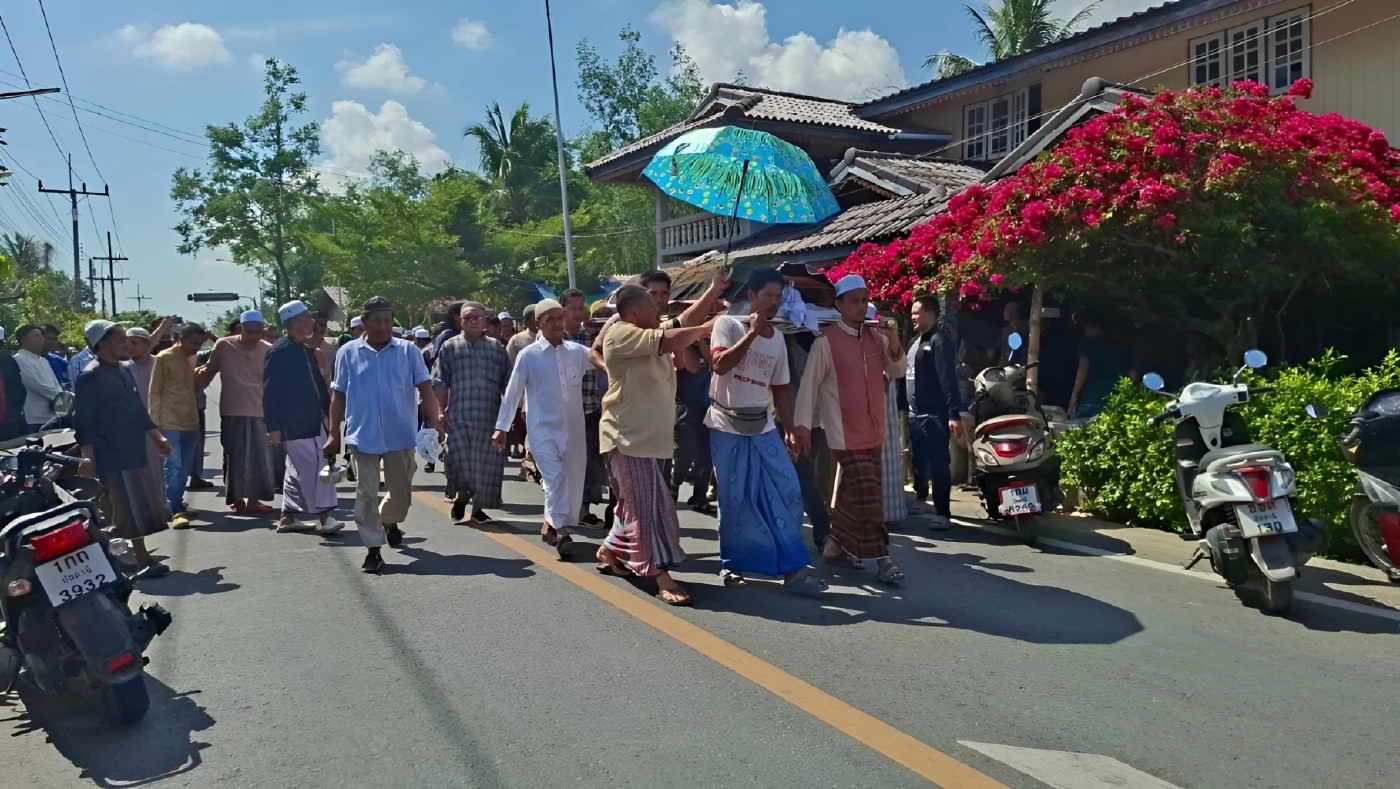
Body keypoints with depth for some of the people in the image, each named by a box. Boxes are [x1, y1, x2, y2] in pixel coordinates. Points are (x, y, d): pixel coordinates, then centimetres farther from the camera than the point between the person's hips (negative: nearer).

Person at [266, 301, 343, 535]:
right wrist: (273, 425, -18)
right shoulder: (279, 352, -13)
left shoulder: (307, 350, 11)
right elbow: (269, 391, -15)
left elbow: (318, 383, 17)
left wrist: (329, 411, 17)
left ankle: (288, 518, 23)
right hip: (293, 424, -9)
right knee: (314, 468, -9)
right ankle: (323, 517, -5)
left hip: (312, 421, 9)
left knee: (299, 470, 14)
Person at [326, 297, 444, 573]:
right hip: (363, 435, -1)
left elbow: (425, 388, -5)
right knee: (366, 494, 1)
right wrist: (333, 434, 1)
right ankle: (373, 549, 9)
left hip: (400, 434, 1)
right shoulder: (349, 352, 1)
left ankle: (389, 522, 45)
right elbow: (338, 395, 5)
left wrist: (435, 420, -19)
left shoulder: (408, 350, 0)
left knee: (402, 491, 14)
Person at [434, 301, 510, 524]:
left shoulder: (497, 348, 8)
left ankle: (478, 508, 19)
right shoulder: (450, 347, 4)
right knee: (461, 462, -6)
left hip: (489, 417, 2)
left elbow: (507, 385, 9)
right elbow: (440, 384, 3)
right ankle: (460, 498, 20)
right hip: (459, 416, -2)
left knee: (486, 465, 4)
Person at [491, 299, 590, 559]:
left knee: (573, 481, 9)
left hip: (574, 428, 4)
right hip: (543, 429, -4)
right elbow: (513, 393, 0)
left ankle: (551, 525, 28)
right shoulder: (528, 355, -3)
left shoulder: (578, 352, 4)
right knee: (555, 478, -15)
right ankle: (561, 532, -11)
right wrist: (501, 427, 0)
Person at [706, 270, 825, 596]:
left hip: (764, 428, 5)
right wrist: (752, 333, -23)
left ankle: (792, 568, 0)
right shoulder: (727, 324, -5)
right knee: (734, 499, 1)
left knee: (788, 491, -5)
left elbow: (780, 390, 14)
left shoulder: (778, 339, 10)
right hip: (728, 426, -4)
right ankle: (731, 564, 18)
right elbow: (720, 365, -22)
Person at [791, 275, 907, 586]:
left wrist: (894, 342, -10)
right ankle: (882, 560, -4)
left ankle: (835, 545, 28)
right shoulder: (826, 341, -11)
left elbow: (897, 371, 7)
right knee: (868, 497, -9)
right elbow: (809, 384, -10)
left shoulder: (877, 336, 6)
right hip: (846, 434, -6)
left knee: (852, 494, 15)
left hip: (873, 431, 7)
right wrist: (802, 426, -13)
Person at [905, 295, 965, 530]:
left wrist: (954, 414, -23)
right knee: (918, 461, 18)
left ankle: (942, 513, -2)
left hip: (934, 414, -8)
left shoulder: (940, 341, -11)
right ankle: (920, 500, 36)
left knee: (938, 464, -7)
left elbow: (948, 380, -18)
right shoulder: (914, 341, 16)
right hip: (915, 414, 9)